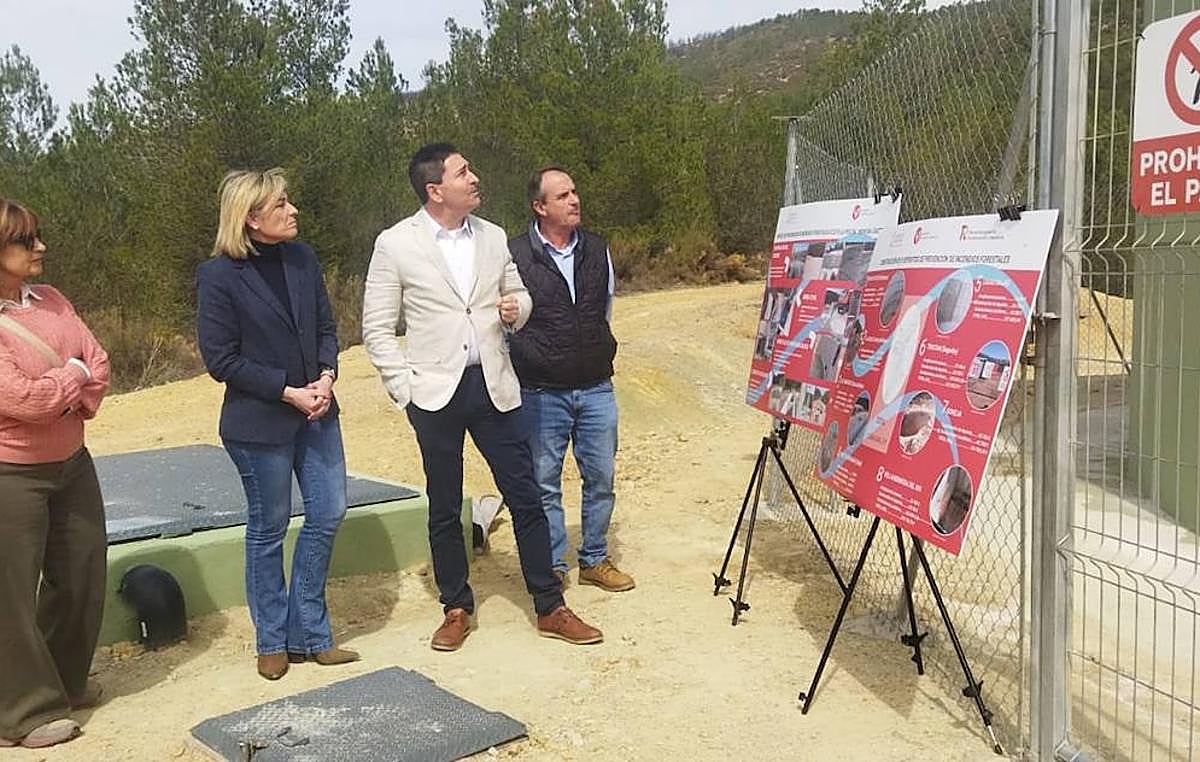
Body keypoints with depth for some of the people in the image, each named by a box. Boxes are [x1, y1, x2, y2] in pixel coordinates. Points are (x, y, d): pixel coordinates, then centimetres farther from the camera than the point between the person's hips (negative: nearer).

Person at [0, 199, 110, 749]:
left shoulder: (51, 302, 3)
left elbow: (98, 366, 1)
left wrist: (61, 398, -16)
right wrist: (73, 376, -9)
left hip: (72, 463, 7)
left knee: (83, 575, 17)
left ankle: (66, 681, 38)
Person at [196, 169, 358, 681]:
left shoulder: (302, 258, 3)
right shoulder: (219, 275, -12)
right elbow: (221, 359, -12)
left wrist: (326, 376, -9)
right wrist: (289, 391, -16)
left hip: (315, 411, 5)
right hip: (258, 422, -5)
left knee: (329, 513, 7)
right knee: (269, 528, 8)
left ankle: (309, 633, 24)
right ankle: (273, 642, 26)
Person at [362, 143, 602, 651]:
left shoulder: (493, 237, 7)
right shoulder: (395, 244, -4)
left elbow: (518, 294, 20)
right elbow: (378, 328, -1)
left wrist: (517, 309, -4)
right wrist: (404, 388, -9)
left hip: (493, 385, 3)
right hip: (436, 393, -3)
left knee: (524, 496, 4)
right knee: (444, 508, 9)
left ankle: (550, 608, 16)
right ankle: (456, 609, 25)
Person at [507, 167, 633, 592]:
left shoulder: (597, 250, 7)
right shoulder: (514, 255, -9)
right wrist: (532, 359, 0)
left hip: (596, 389, 4)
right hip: (541, 393, -4)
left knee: (601, 478, 10)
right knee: (544, 485, 5)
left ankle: (595, 561, 26)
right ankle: (552, 569, 19)